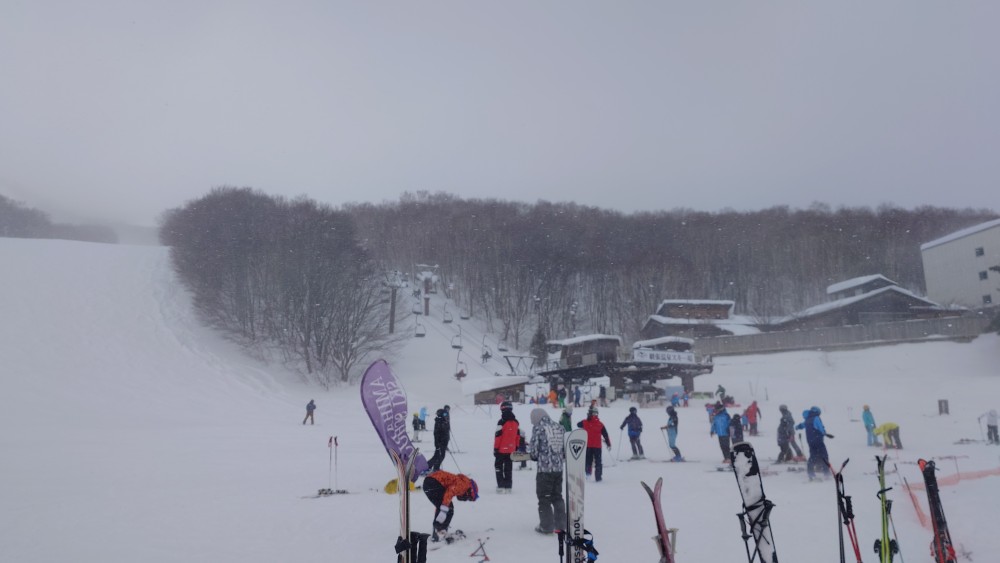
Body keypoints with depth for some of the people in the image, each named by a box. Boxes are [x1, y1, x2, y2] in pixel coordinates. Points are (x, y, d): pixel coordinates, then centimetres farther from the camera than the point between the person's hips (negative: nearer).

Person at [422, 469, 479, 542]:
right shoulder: (464, 484, 0)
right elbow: (450, 492, -18)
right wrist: (444, 510, -24)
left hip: (427, 483, 10)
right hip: (433, 482, -10)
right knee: (449, 509, 0)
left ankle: (436, 534, 24)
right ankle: (440, 532, -2)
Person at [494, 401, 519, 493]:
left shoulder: (502, 422, -16)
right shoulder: (515, 422, 3)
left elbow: (498, 436, -16)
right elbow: (518, 436, 10)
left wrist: (495, 448, -9)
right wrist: (516, 448, 19)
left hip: (501, 450, -5)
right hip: (511, 450, 5)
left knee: (499, 468, 7)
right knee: (508, 469, 12)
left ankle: (501, 486, 0)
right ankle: (508, 487, 11)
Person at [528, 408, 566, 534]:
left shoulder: (538, 429, -9)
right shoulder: (560, 428, 6)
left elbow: (533, 450, -8)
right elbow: (566, 449, 8)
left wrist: (535, 456, 14)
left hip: (544, 468, -5)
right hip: (559, 468, 6)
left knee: (544, 498, 7)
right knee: (557, 496, 19)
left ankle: (546, 526, 10)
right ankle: (561, 524, 25)